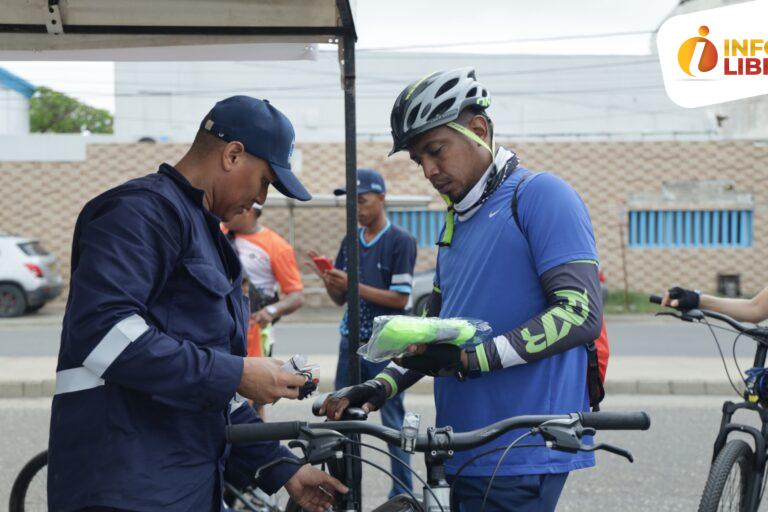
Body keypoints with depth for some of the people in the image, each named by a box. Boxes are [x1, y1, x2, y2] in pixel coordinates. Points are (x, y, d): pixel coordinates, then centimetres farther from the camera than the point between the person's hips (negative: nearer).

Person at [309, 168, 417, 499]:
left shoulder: (400, 241, -6)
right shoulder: (350, 242, 11)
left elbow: (400, 298, -12)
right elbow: (339, 298, 14)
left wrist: (353, 284, -17)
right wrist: (328, 281, -8)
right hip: (351, 343, 6)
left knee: (393, 422, -1)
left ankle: (402, 494, 7)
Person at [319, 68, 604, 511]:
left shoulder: (539, 195, -7)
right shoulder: (458, 222, 19)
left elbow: (581, 314, -18)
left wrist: (470, 358, -23)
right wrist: (381, 386, 5)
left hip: (521, 457, -8)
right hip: (465, 455, 8)